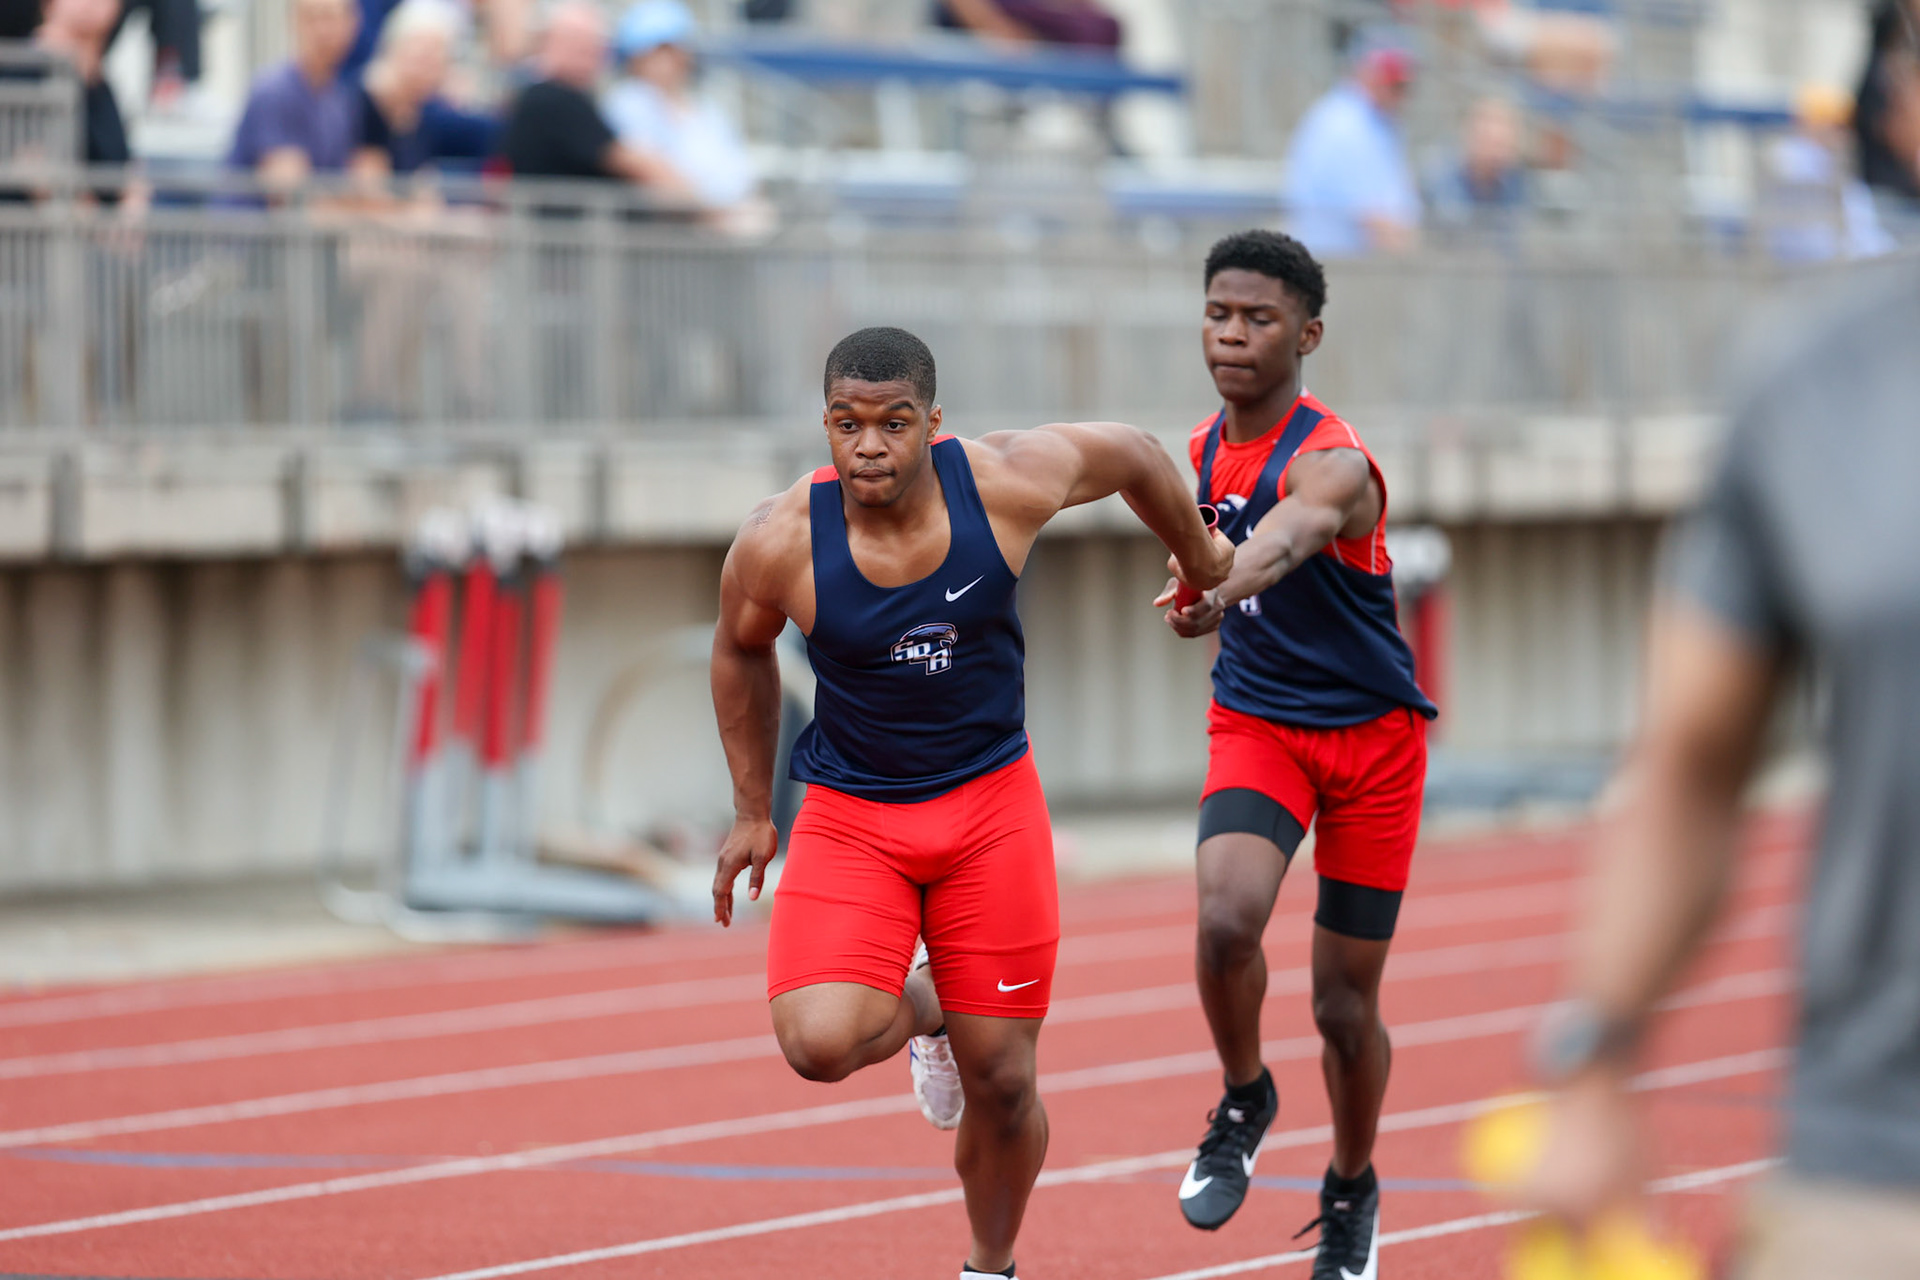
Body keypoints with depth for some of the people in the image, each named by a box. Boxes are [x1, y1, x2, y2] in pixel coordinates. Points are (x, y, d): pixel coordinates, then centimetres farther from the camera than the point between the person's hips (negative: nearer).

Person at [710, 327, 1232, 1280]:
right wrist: (752, 812, 11)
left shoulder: (1007, 484, -17)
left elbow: (1131, 453, 4)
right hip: (850, 813, -1)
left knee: (1000, 1080, 3)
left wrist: (1198, 556, 21)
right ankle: (916, 1008, 15)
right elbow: (741, 650, 5)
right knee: (820, 1043, -22)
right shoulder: (779, 543, -18)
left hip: (991, 805, 1)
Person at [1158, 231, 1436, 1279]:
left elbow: (1284, 542, -47)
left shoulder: (1333, 462, -22)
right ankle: (1244, 1102, -1)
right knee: (1225, 916, -27)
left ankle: (1352, 1188, 31)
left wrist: (1216, 593, -65)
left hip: (1372, 732, -3)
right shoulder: (1204, 453, 0)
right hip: (1254, 721, 4)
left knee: (1345, 1004, 4)